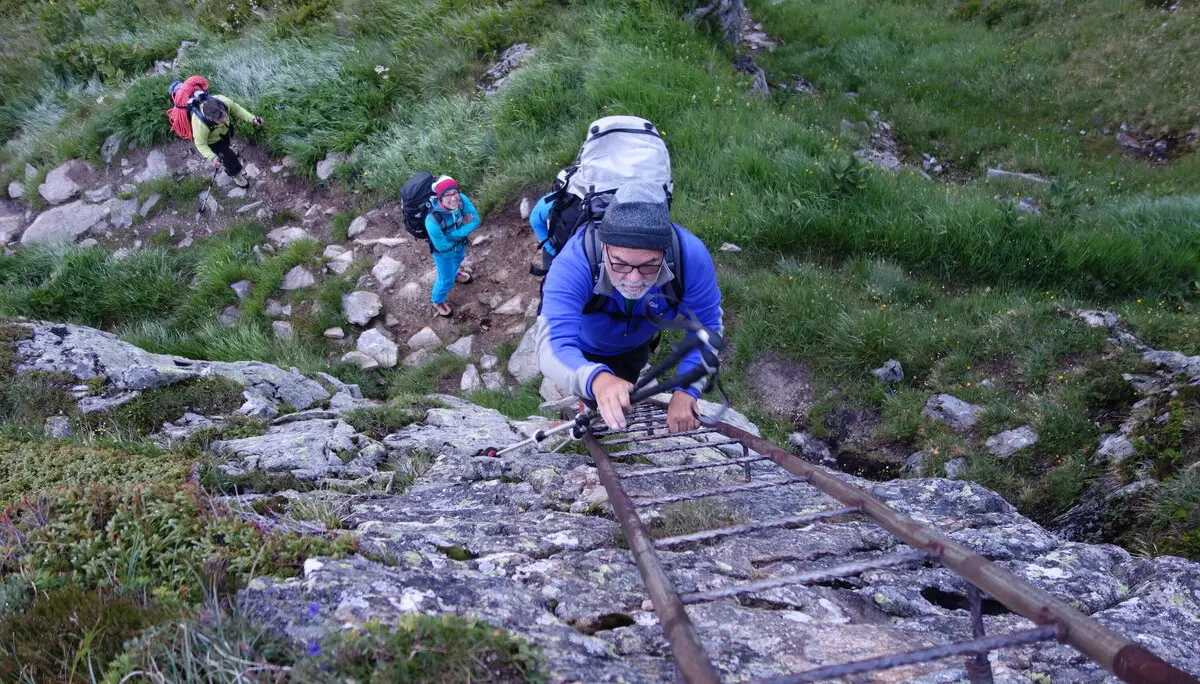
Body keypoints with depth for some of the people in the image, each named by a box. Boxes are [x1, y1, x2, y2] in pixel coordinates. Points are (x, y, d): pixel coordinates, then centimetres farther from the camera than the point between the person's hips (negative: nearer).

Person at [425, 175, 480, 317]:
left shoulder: (462, 199, -33)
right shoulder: (433, 221, -44)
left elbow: (475, 220, -21)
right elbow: (443, 246, -31)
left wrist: (456, 233, -33)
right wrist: (463, 227, -25)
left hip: (459, 244, 5)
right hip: (443, 251, -5)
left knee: (458, 259, 37)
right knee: (446, 279, 19)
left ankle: (454, 273, 73)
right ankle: (438, 302, 51)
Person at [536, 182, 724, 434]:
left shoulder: (690, 256, -42)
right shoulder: (573, 264, -48)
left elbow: (706, 327, -27)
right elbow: (554, 347, -57)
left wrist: (685, 391, -42)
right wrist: (596, 379, -79)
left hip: (636, 345, 3)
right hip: (583, 347, -2)